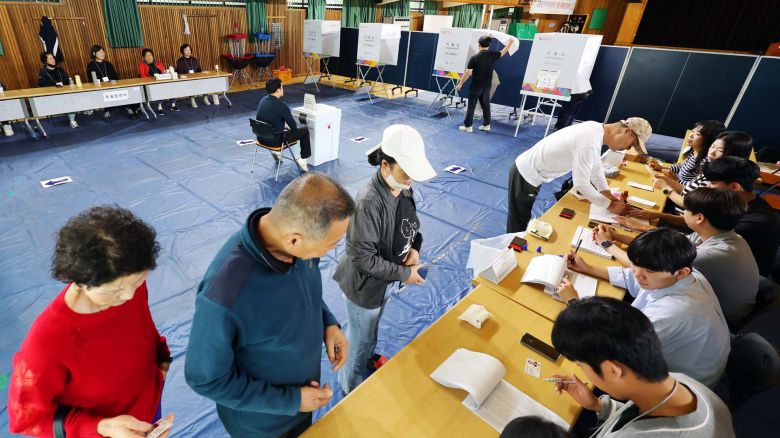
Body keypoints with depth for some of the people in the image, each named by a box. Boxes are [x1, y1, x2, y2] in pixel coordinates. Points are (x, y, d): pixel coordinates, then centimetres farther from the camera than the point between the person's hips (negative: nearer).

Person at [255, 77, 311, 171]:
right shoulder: (282, 106, -22)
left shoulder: (262, 100, 2)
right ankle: (303, 159, 14)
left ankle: (277, 152, 30)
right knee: (304, 130, 7)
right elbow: (294, 126, -10)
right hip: (274, 139, -8)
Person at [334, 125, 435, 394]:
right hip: (364, 285, -7)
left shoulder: (404, 188, -10)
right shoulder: (369, 203, -35)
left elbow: (410, 224, 7)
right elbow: (363, 258, -30)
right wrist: (404, 274, -23)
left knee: (371, 329, 34)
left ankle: (368, 358, 64)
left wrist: (414, 248, -12)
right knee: (359, 340, 19)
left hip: (384, 280, 7)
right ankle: (352, 388, 47)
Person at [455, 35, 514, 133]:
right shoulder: (493, 55, -3)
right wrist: (510, 42, 35)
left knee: (471, 106, 3)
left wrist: (460, 84, -5)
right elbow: (503, 52, 17)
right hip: (486, 86, 4)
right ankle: (486, 125, 21)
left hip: (475, 86, -4)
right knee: (486, 105, 15)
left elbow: (467, 73, -15)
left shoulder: (474, 58, -15)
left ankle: (468, 126, 5)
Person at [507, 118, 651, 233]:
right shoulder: (590, 142, -29)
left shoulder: (596, 129, 1)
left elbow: (595, 167, 13)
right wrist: (610, 205, -14)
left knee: (523, 216, 23)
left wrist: (609, 196, 9)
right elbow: (581, 184, -26)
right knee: (519, 220, 7)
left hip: (529, 170, 9)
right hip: (526, 174, -9)